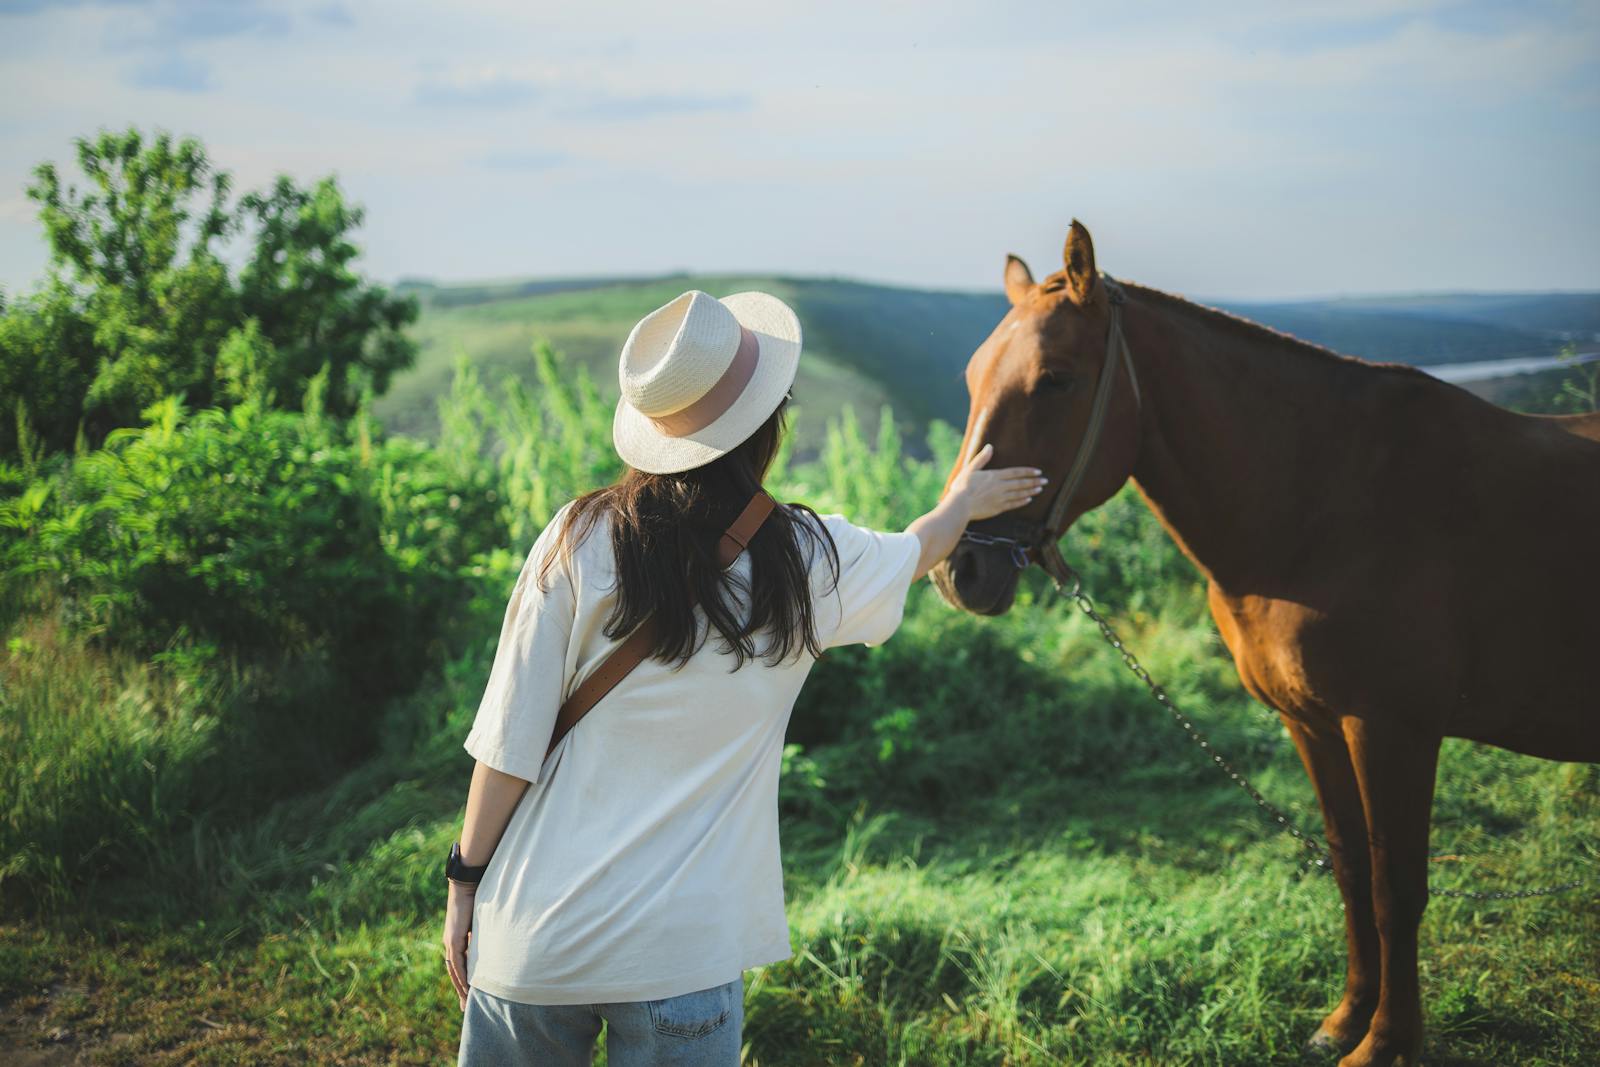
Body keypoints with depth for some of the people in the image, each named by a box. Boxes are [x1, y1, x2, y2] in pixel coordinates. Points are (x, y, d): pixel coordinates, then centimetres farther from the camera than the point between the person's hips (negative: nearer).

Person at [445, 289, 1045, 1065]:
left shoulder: (580, 541, -7)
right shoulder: (808, 562, -4)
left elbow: (510, 743, -5)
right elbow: (918, 550, 20)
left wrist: (465, 881, 8)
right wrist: (965, 502, 42)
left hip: (533, 934, 1)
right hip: (684, 950, -1)